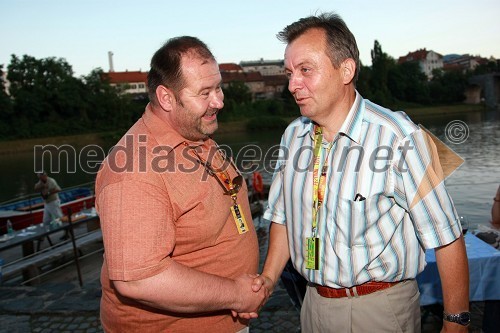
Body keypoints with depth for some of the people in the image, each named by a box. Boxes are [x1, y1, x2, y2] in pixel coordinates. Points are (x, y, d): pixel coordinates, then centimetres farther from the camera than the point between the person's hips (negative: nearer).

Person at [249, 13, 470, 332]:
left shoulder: (400, 138, -21)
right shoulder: (294, 135, -2)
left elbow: (445, 237, -17)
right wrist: (268, 277, -4)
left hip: (381, 307, -5)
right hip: (315, 302, 5)